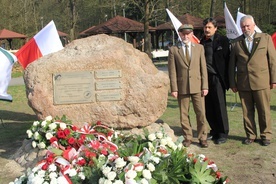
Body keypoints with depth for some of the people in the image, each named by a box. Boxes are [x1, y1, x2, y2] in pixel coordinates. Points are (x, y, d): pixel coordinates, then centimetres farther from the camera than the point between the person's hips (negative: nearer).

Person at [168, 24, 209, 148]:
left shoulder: (199, 48, 8)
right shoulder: (173, 50, 3)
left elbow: (203, 68, 5)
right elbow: (172, 71, 0)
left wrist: (205, 86, -1)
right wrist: (174, 88, -6)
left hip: (197, 86, 1)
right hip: (182, 87, -1)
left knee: (201, 113, 2)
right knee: (184, 114, 6)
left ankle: (202, 138, 15)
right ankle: (187, 138, 19)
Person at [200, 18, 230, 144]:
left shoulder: (222, 40, -3)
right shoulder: (202, 42, 13)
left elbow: (227, 59, -6)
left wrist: (227, 79, -10)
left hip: (217, 78, -5)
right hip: (205, 77, 5)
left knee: (220, 106, 0)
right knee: (208, 108, 9)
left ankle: (223, 134, 12)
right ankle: (214, 131, 23)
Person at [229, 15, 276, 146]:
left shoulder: (265, 38, 5)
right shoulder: (236, 42, 8)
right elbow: (232, 64, 9)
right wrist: (232, 83, 6)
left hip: (261, 81, -1)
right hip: (243, 83, 2)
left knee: (264, 111, 4)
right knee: (247, 111, 8)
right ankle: (250, 135, 21)